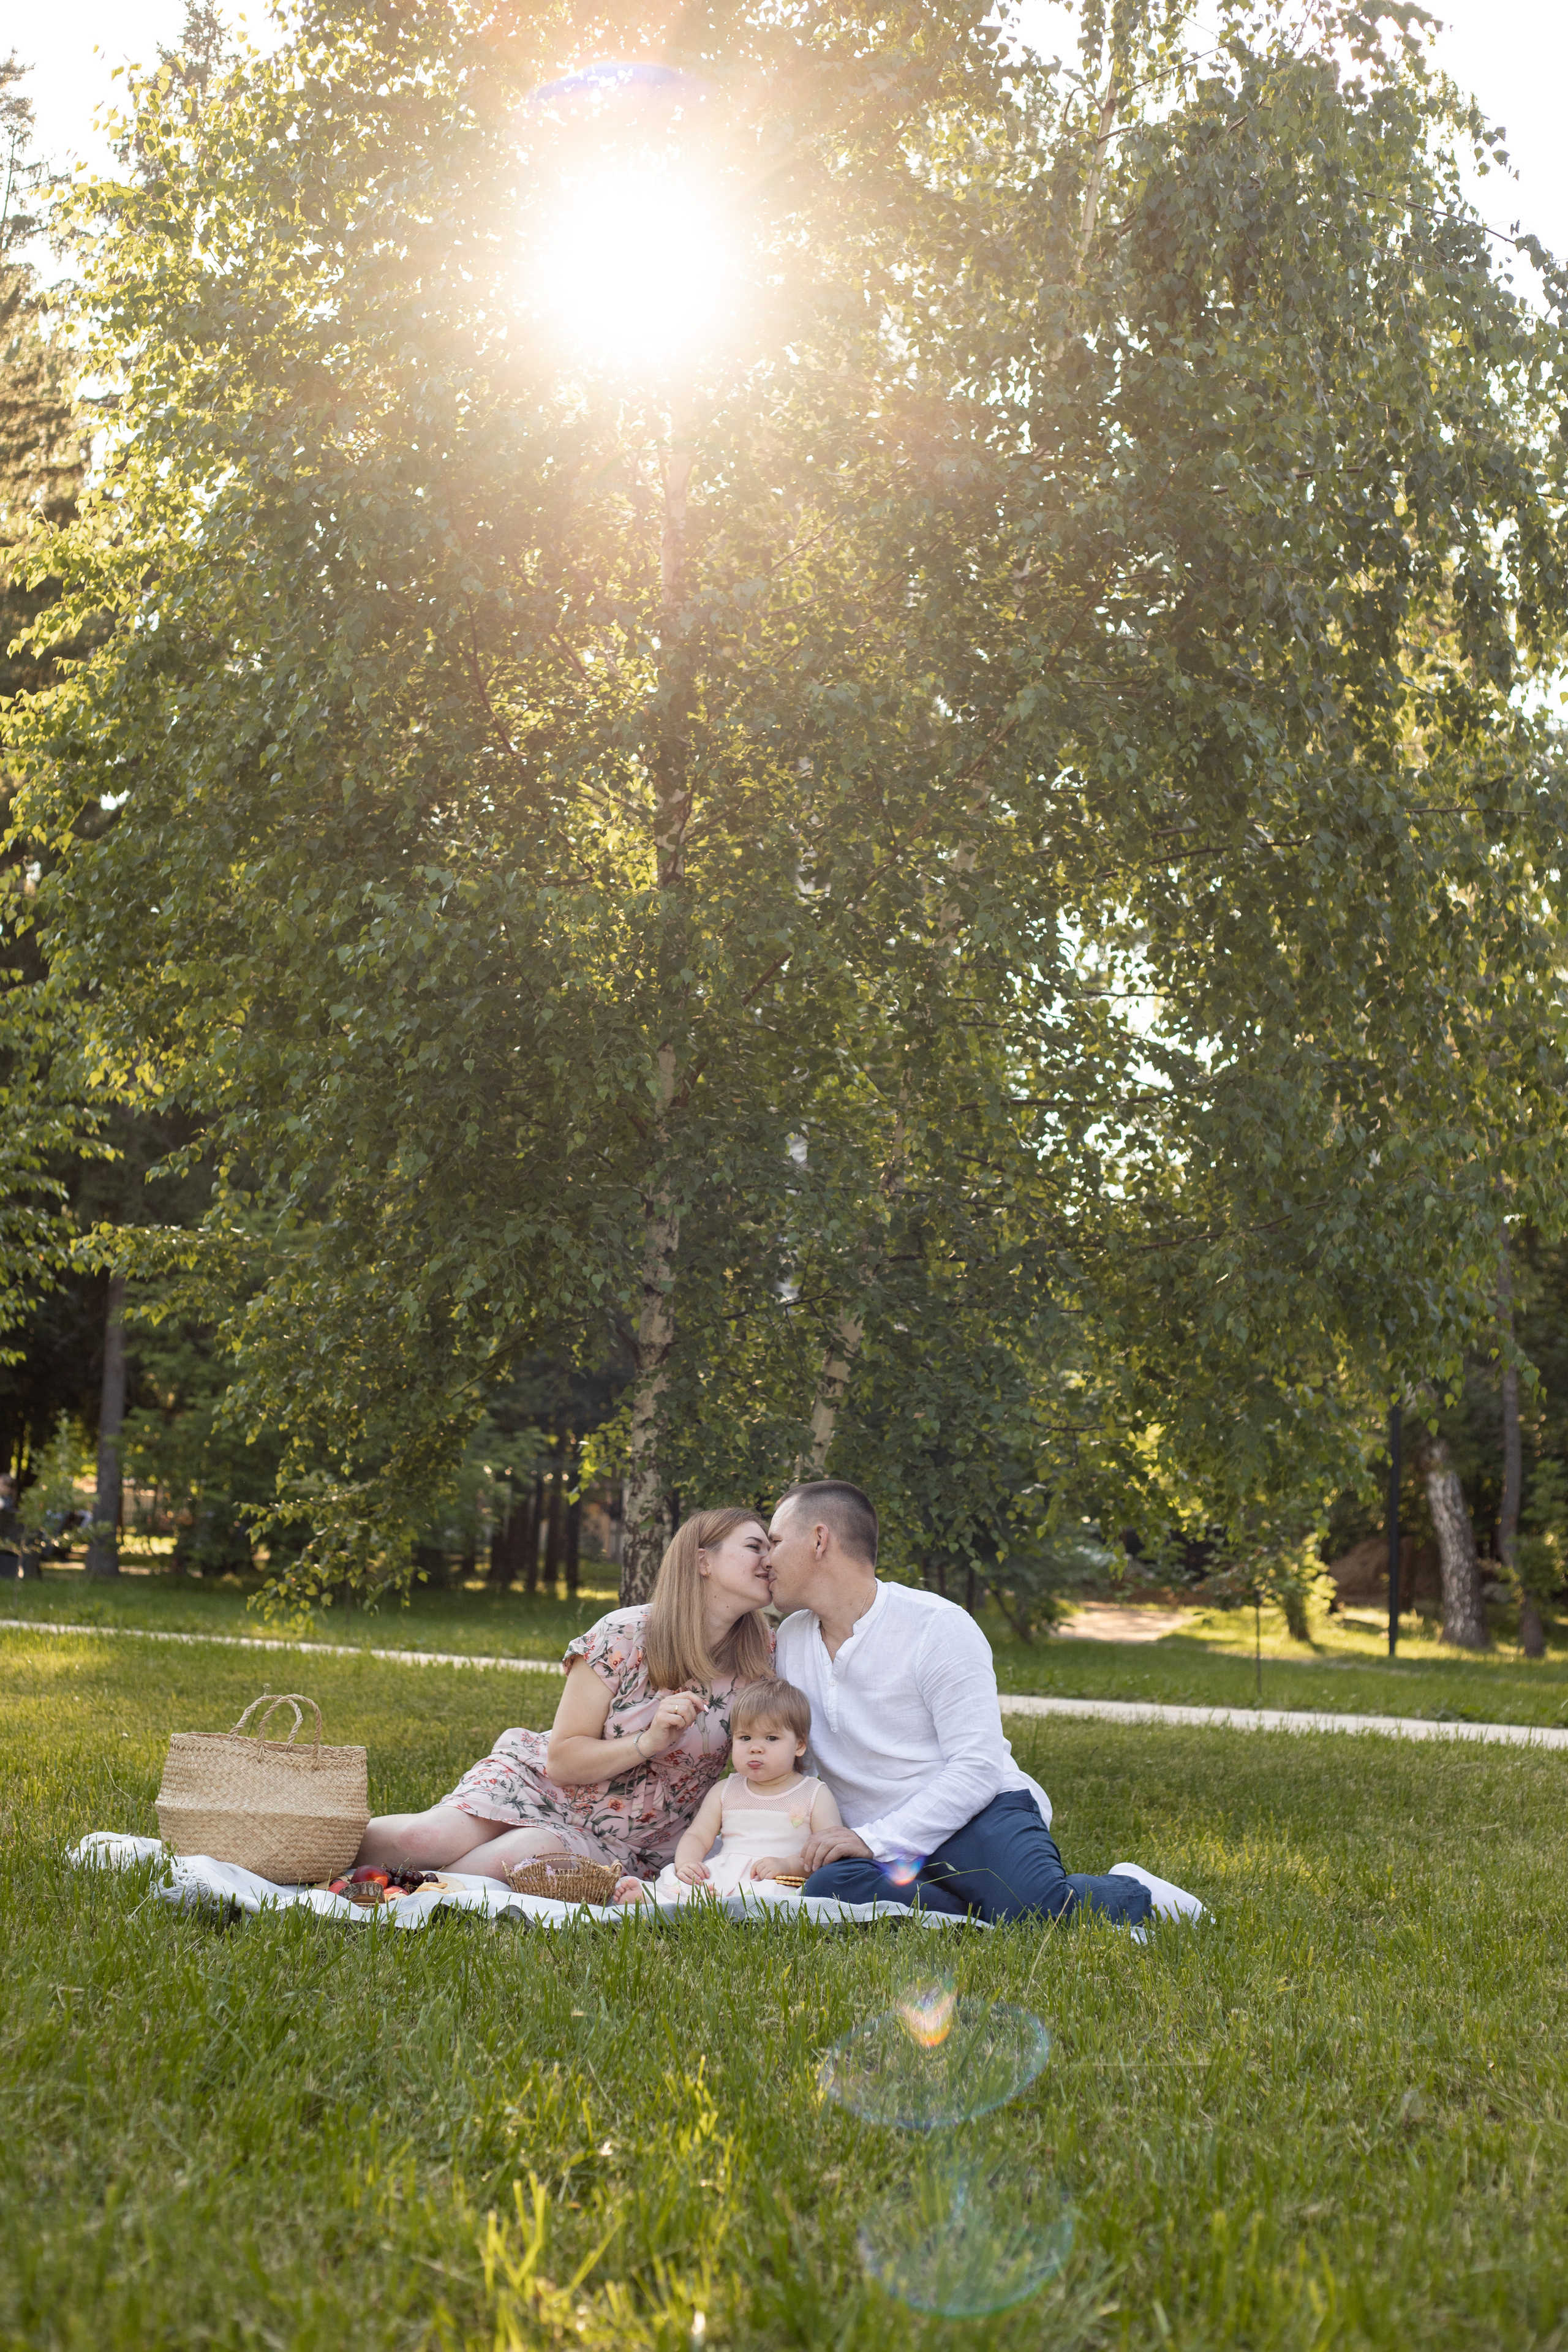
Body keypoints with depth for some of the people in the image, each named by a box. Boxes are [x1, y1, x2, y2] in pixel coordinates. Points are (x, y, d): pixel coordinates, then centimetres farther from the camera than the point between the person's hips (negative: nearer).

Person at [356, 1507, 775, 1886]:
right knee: (428, 1838, -29)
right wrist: (650, 1741, -24)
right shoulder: (624, 1635, -11)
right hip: (541, 1784, -1)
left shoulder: (762, 1659, -4)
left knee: (507, 1861, -31)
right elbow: (563, 1761, -10)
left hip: (620, 1844, 1)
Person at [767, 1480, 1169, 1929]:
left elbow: (977, 1767, -15)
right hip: (888, 1856, 4)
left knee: (1033, 1904, -35)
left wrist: (876, 1839, -23)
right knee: (828, 1887, -32)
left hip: (978, 1814, -4)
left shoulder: (937, 1626, -7)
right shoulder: (790, 1638, 13)